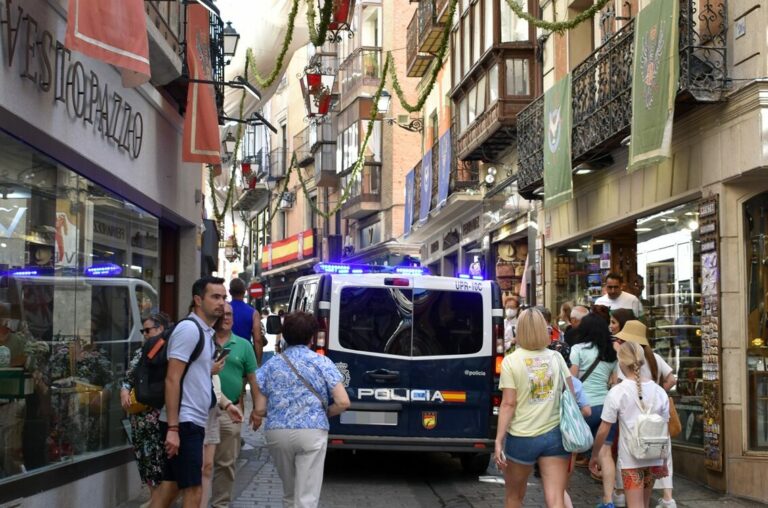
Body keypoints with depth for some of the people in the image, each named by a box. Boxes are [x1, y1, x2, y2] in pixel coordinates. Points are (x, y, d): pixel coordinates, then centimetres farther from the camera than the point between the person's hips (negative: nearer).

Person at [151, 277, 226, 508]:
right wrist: (173, 428, -22)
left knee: (170, 485, 13)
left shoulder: (206, 333, 16)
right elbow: (172, 380, -18)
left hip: (194, 423, 9)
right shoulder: (189, 329, -13)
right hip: (184, 422, -9)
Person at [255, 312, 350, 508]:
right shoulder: (322, 363, 2)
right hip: (311, 432, -3)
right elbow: (343, 402, -5)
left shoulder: (271, 365, 8)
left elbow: (260, 409, 5)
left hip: (277, 433, 3)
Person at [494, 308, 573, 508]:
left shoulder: (511, 361, -6)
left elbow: (508, 404, -11)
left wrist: (498, 441, -8)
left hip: (522, 437, -2)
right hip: (555, 435, 2)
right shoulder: (555, 358, 3)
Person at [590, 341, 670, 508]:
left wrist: (594, 456, 5)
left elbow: (603, 431, -8)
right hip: (654, 457, 5)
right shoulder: (659, 391, 1)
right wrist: (664, 460, 18)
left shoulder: (617, 392, -11)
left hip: (630, 458, -5)